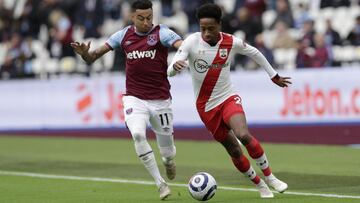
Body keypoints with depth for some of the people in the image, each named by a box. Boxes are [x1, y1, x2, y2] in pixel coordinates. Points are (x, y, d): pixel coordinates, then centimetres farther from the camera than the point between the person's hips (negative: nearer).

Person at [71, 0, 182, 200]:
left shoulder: (161, 32, -9)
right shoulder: (124, 35, 1)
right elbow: (94, 56, 5)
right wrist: (85, 53, -19)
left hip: (160, 100, -1)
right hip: (134, 99, 1)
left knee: (168, 153, 6)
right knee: (138, 134, -28)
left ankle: (168, 161, 46)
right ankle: (160, 183, -17)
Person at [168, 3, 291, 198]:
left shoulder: (232, 42, -9)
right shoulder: (192, 41, -15)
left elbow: (254, 52, 12)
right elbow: (170, 71, -21)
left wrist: (274, 76, 20)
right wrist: (175, 66, -46)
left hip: (228, 98, 0)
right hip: (206, 106, 0)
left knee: (243, 135, -26)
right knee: (234, 151, 3)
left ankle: (270, 177, -10)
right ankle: (259, 185, 23)